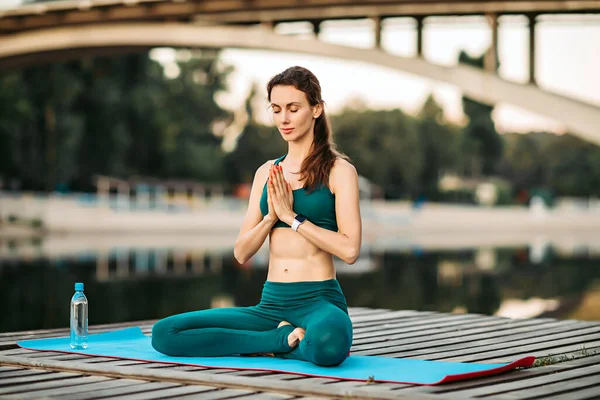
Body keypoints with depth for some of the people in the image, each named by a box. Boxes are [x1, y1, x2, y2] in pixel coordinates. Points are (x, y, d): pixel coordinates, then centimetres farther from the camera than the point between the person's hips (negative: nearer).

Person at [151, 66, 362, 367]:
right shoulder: (267, 173, 15)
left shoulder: (338, 171, 0)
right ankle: (286, 339, -9)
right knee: (165, 333, -14)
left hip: (320, 301, -6)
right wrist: (272, 216, -7)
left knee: (328, 344, -44)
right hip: (271, 304, 6)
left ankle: (270, 347, -10)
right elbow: (241, 253, 10)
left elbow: (349, 249, -12)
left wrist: (292, 216, -10)